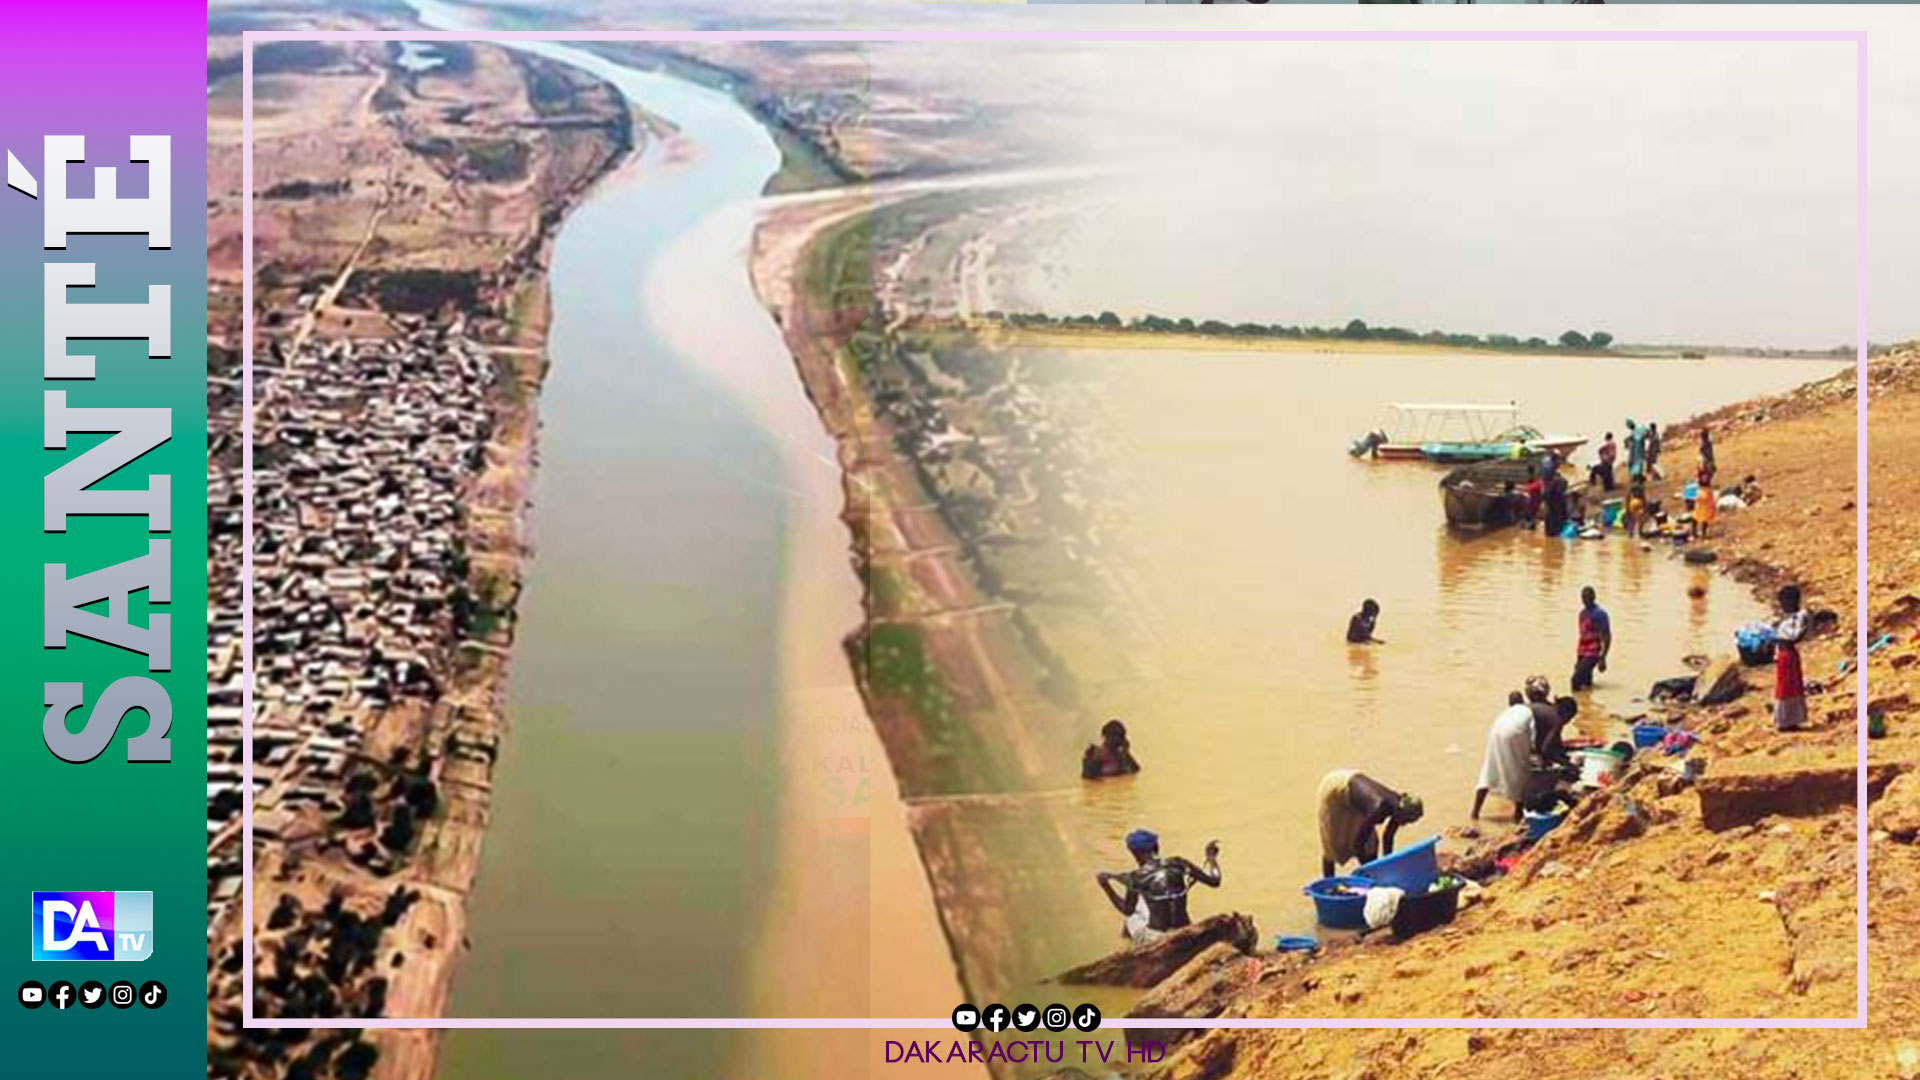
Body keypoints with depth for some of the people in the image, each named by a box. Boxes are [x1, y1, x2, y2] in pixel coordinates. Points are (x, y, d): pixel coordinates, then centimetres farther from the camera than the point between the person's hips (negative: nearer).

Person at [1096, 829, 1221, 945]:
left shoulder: (1137, 877, -12)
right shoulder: (1178, 864, -6)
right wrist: (1212, 858, 16)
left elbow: (1127, 911, 1)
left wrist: (1106, 887, 7)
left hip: (1154, 939, -3)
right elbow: (1214, 881, -2)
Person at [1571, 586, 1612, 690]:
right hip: (1582, 654, 8)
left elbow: (1607, 637, -13)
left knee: (1577, 680, -19)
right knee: (1585, 683, 7)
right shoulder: (1583, 613, 14)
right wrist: (1578, 658, 22)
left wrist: (1602, 659, -18)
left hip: (1593, 653, -8)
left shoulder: (1600, 614, -11)